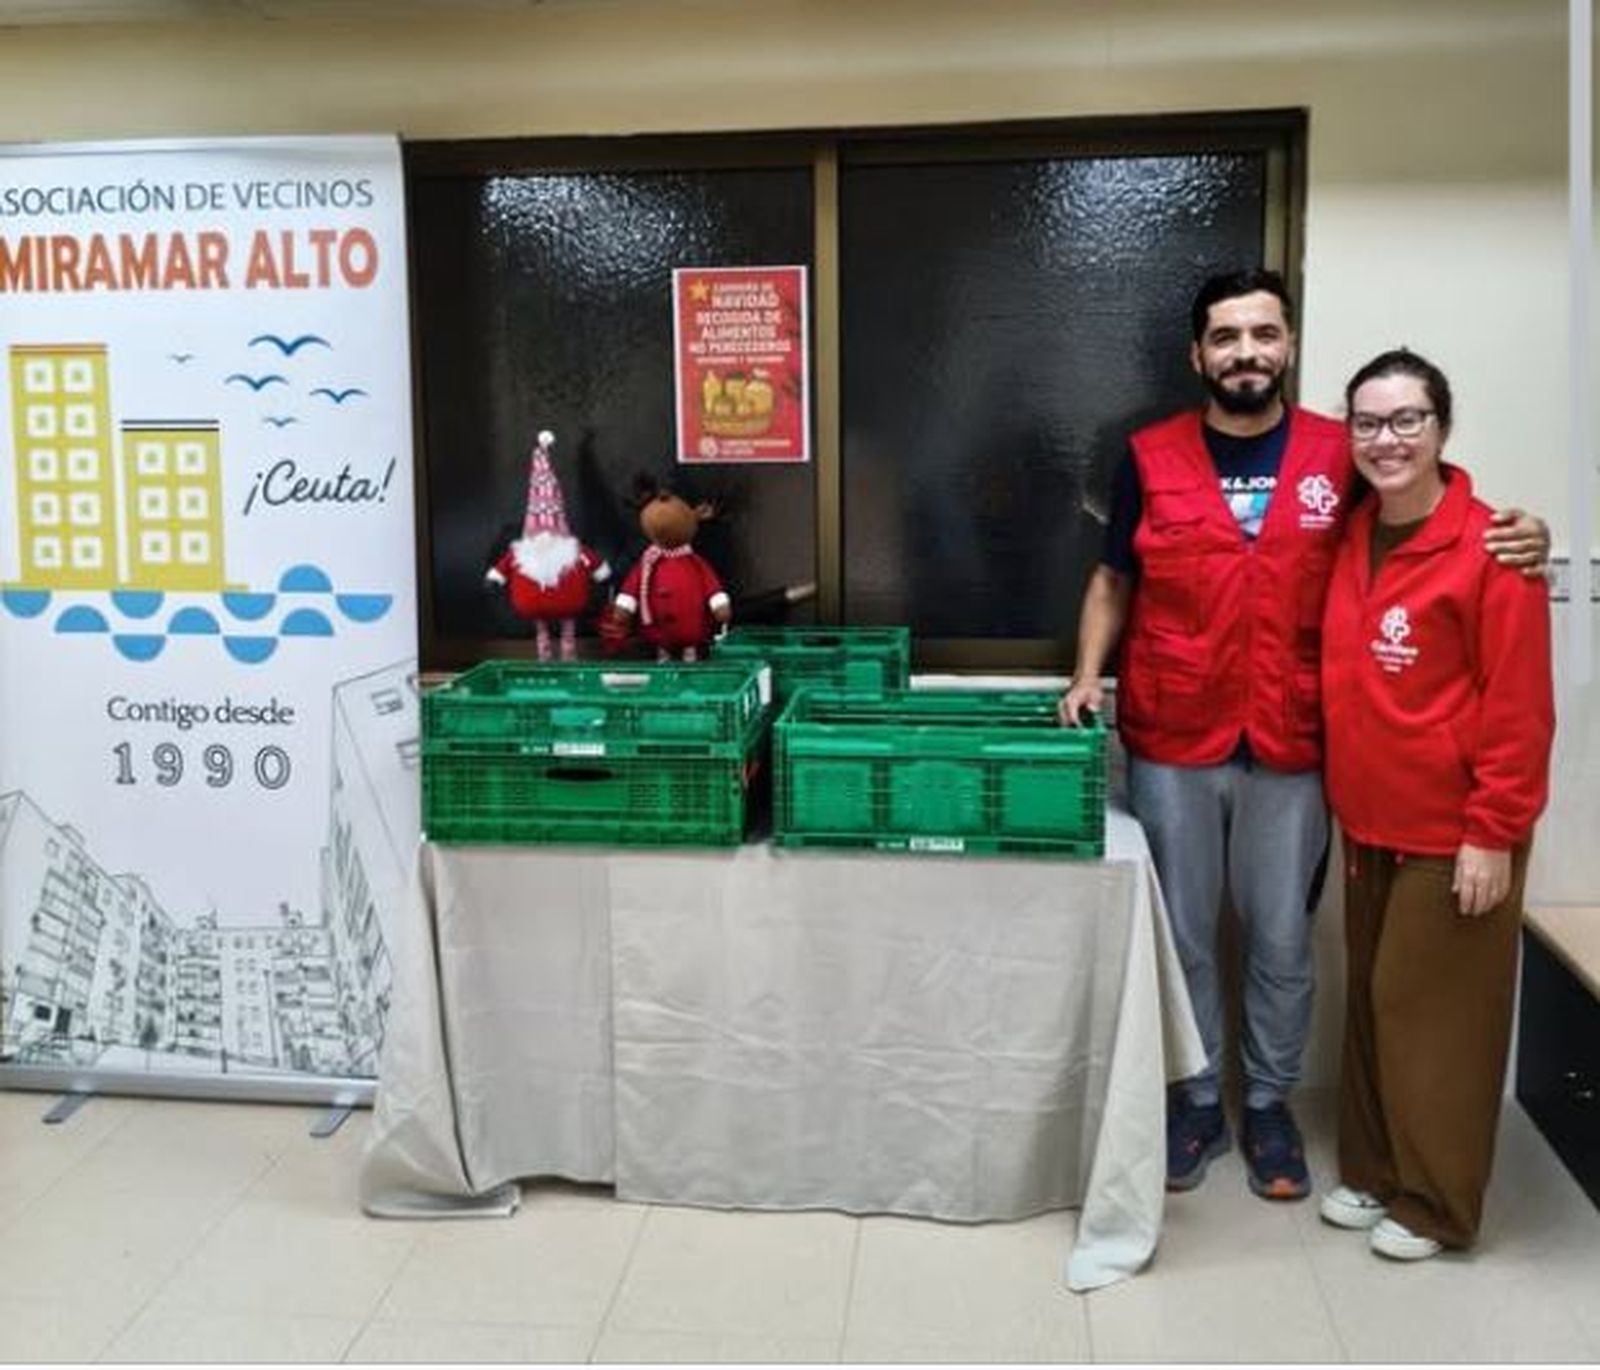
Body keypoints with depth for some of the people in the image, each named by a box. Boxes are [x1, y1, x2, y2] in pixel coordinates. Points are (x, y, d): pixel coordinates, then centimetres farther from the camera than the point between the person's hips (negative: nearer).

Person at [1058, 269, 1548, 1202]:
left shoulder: (1342, 455, 1)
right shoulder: (1151, 458, 1)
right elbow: (1114, 580, 10)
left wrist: (1517, 537, -8)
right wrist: (1088, 675, -3)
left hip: (1290, 749, 0)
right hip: (1172, 746, 0)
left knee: (1282, 943, 11)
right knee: (1182, 938, 11)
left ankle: (1271, 1106, 31)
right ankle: (1194, 1103, 29)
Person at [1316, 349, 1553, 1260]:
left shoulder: (1489, 548, -15)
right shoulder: (1350, 539, 5)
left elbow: (1519, 706, -16)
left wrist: (1494, 831, -16)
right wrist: (1344, 800, 11)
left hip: (1453, 830, -6)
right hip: (1369, 822, 7)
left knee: (1436, 1013, 5)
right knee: (1372, 1002, 16)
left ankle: (1434, 1204, 21)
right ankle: (1373, 1171, 33)